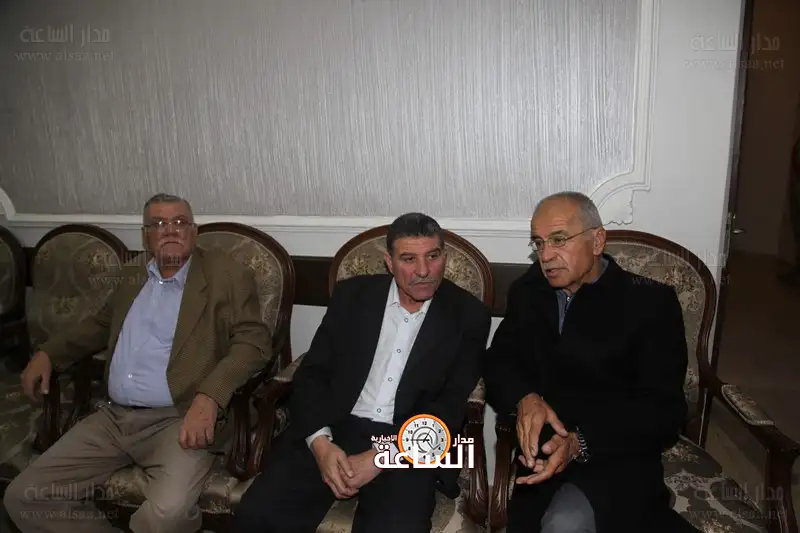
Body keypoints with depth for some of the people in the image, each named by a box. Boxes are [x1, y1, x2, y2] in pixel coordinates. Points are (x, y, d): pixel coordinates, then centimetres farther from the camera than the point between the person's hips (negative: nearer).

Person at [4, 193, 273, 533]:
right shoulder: (130, 276, 17)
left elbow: (253, 341, -11)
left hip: (179, 420, -6)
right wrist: (47, 352, 20)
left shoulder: (227, 277, -2)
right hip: (112, 417, 7)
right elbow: (102, 324, 33)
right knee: (23, 496, -3)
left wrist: (209, 397, -24)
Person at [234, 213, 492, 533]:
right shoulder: (352, 295, 5)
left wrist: (380, 457, -15)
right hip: (334, 429, 2)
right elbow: (312, 372, 3)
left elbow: (451, 405, -5)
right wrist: (320, 442, -14)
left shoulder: (469, 316, 0)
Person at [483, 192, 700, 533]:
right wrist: (525, 398, -15)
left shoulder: (651, 301, -5)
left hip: (618, 456, -3)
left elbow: (664, 409, -9)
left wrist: (580, 443, -23)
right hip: (544, 451, 4)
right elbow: (499, 360, 8)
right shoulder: (528, 292, 8)